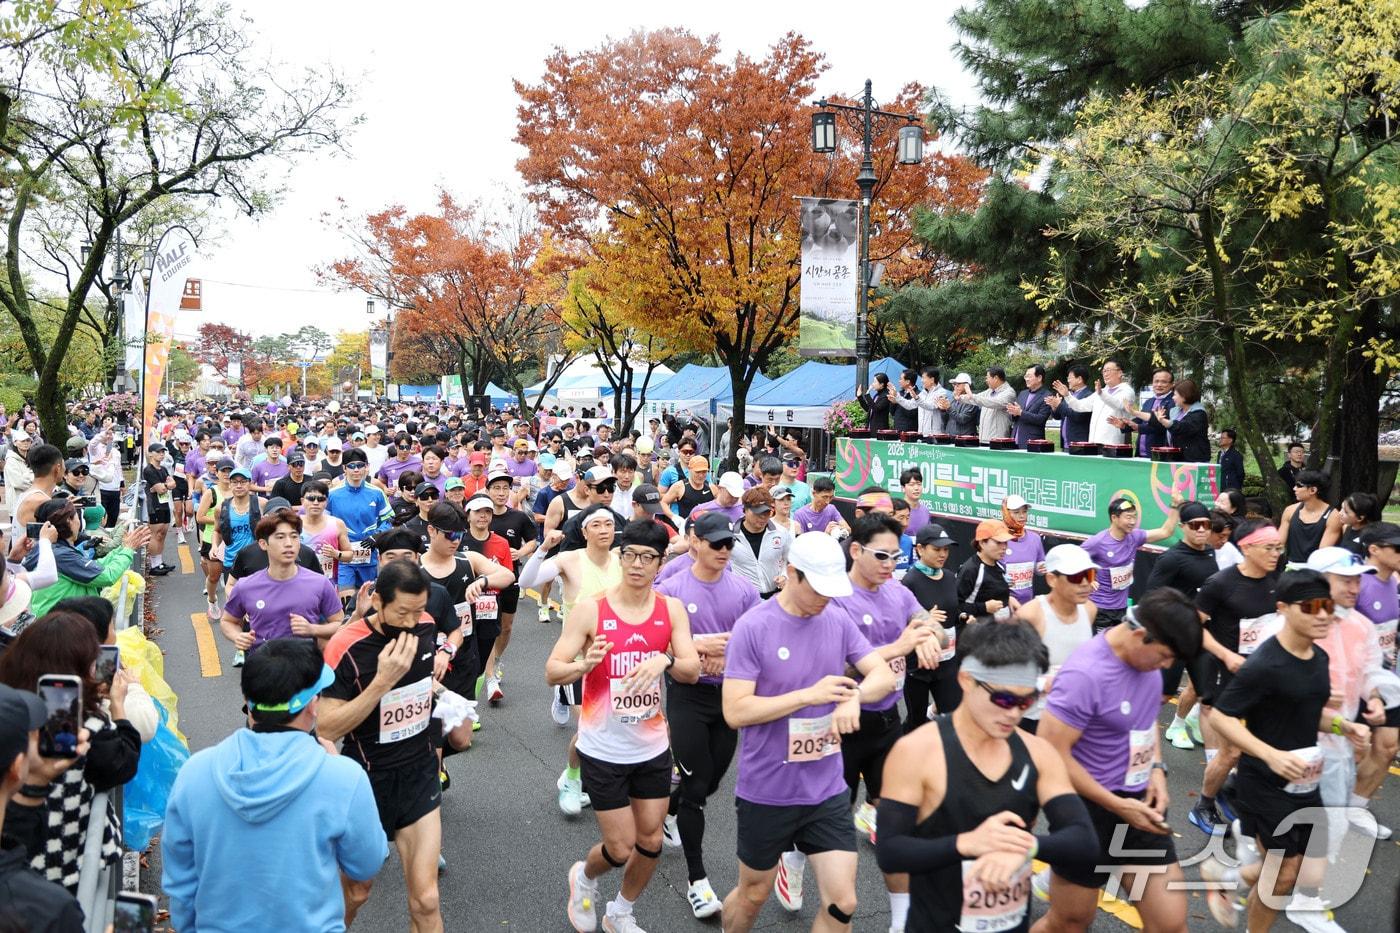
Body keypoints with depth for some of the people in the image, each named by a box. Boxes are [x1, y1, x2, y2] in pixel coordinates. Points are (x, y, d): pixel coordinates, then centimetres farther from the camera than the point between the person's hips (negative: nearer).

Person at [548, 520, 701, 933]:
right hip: (603, 749, -3)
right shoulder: (590, 609, -13)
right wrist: (584, 664, -35)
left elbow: (692, 671, -12)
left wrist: (665, 660, -34)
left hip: (653, 747, 4)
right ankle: (583, 876, 39)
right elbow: (552, 672, -13)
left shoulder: (672, 609, -4)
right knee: (621, 848, 4)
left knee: (651, 842, 13)